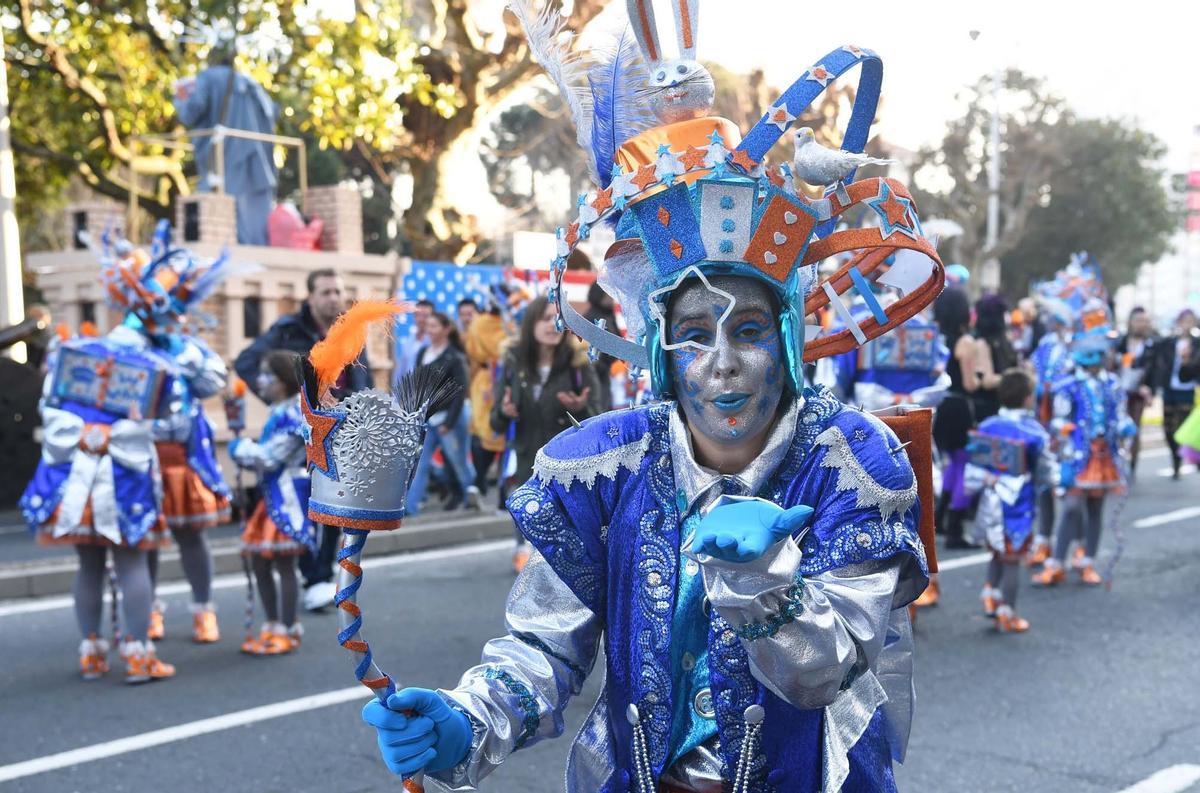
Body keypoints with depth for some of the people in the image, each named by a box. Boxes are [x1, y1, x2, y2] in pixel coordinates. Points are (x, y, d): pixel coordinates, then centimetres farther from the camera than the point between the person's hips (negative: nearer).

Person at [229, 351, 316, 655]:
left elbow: (270, 456, -18)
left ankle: (288, 630, 5)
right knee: (259, 561, 11)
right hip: (271, 494, 10)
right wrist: (246, 451, 2)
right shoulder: (277, 413, 15)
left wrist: (240, 448, -4)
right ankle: (272, 626, 22)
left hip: (288, 495, -10)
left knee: (283, 562, -4)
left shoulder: (294, 413, -14)